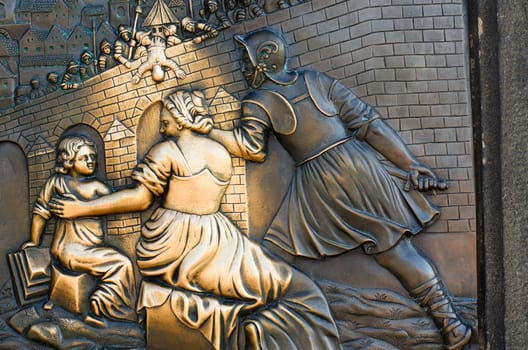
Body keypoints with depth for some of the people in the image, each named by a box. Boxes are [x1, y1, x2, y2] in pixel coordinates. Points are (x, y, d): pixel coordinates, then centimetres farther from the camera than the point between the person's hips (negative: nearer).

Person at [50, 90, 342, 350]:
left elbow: (140, 198, -6)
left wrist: (82, 208, -1)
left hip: (171, 246, -3)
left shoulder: (167, 149, -2)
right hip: (214, 243, 3)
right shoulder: (222, 152, 13)